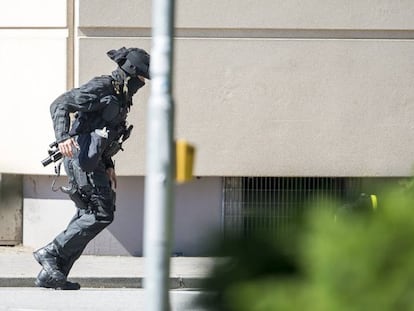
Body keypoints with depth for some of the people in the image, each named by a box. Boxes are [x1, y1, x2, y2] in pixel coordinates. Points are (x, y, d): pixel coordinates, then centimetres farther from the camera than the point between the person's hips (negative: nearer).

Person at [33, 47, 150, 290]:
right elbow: (60, 105, -17)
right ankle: (51, 252, -10)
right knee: (101, 214, -13)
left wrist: (109, 166, 23)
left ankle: (50, 274, 7)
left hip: (93, 162, 10)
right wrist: (63, 137, -31)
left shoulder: (120, 97, 19)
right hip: (81, 158, -10)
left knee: (88, 215, 8)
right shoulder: (101, 88, -10)